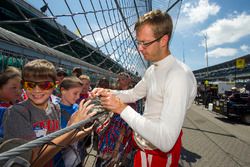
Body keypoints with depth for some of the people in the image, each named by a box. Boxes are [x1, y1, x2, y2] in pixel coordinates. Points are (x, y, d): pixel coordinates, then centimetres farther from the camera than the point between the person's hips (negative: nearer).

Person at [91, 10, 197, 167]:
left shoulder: (179, 75, -29)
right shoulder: (152, 70, 3)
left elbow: (166, 141, -34)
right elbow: (133, 94, 12)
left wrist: (122, 108, -31)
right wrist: (108, 93, -6)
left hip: (160, 152, -8)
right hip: (144, 142, 8)